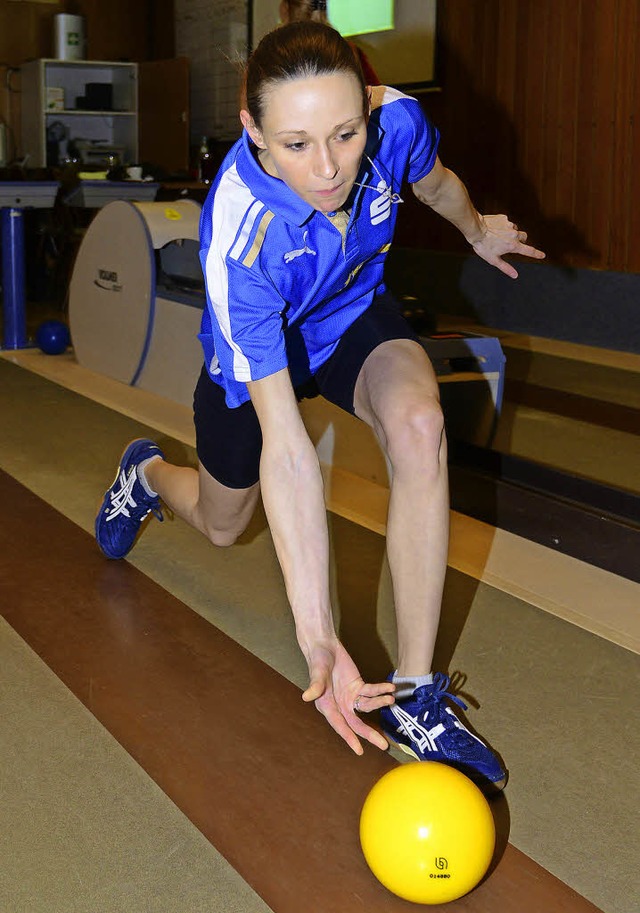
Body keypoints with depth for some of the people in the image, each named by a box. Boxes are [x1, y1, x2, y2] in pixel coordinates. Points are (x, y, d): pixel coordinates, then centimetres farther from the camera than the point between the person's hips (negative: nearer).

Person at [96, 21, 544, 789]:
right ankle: (147, 474, 57)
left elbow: (435, 182, -2)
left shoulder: (395, 119, -31)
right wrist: (316, 633, -51)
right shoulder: (239, 243, -44)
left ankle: (413, 693, -21)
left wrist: (477, 230, 20)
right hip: (255, 356, -2)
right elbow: (285, 445, -46)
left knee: (419, 426, -31)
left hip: (355, 315, 3)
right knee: (221, 525, 18)